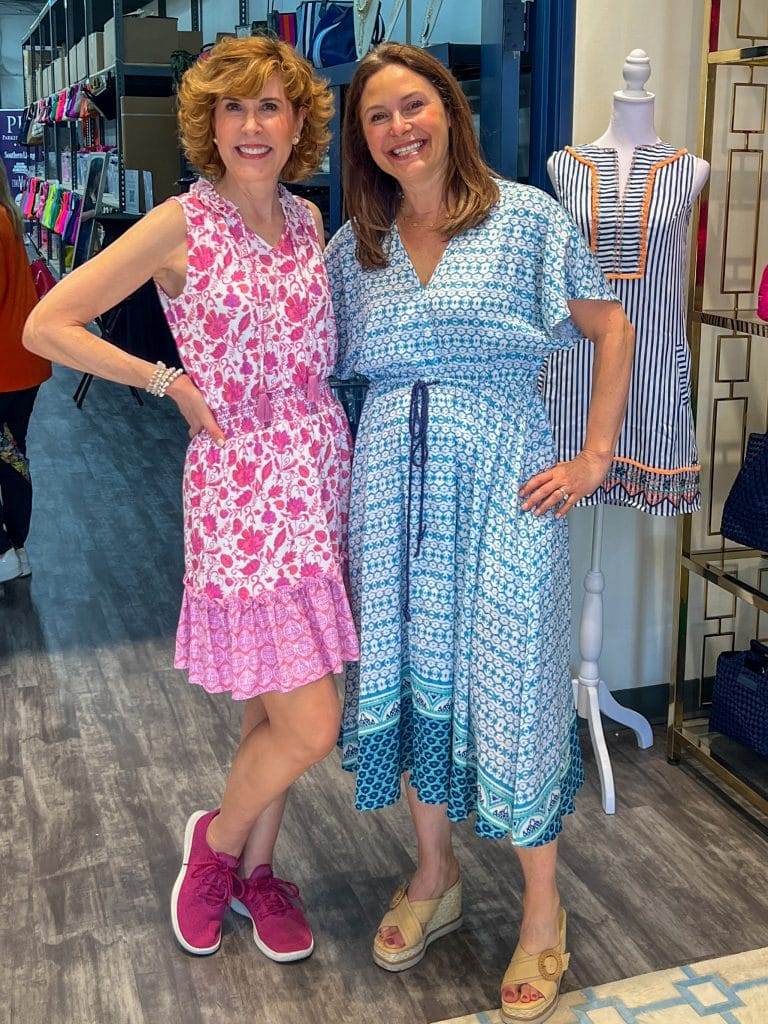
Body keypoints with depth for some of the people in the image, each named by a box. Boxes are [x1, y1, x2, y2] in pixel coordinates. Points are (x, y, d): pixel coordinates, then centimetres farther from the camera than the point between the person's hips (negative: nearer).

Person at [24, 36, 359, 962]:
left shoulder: (308, 219, 7)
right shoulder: (180, 225, -10)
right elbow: (45, 326, -9)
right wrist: (171, 381, -10)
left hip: (320, 472, 6)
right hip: (239, 483, -6)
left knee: (273, 698, 16)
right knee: (309, 727, -5)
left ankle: (254, 867, 36)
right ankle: (217, 840, 26)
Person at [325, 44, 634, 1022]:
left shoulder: (525, 216, -1)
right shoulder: (353, 246, 9)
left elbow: (611, 329, 1)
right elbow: (331, 374, 14)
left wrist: (594, 458, -4)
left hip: (503, 479, -3)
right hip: (392, 481, 4)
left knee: (512, 681, 0)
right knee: (410, 672, 10)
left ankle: (542, 911, 19)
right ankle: (435, 876, 32)